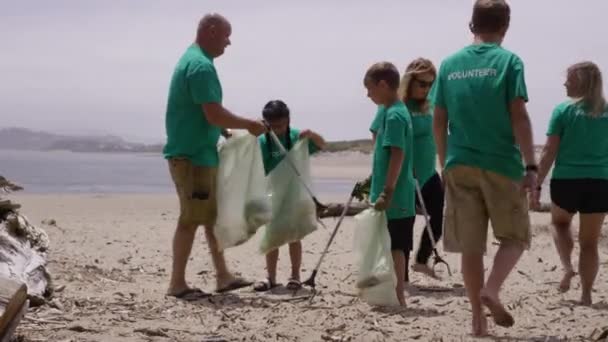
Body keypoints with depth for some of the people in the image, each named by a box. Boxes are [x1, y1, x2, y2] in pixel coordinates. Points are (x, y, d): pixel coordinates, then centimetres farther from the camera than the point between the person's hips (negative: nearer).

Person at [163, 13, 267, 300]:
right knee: (191, 219, -5)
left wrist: (228, 133, 16)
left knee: (213, 215, 14)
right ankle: (177, 284, 2)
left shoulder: (192, 60, 15)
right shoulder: (201, 65, -18)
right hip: (192, 155, -11)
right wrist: (249, 124, -11)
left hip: (199, 153, 11)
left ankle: (223, 276, 20)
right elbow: (215, 115, -23)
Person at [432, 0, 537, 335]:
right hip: (502, 164, -3)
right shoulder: (508, 61, -4)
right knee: (514, 237, 11)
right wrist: (531, 166, -9)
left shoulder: (449, 64, 7)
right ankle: (491, 289, -11)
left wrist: (445, 163, 18)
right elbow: (519, 117, -11)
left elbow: (438, 121, 8)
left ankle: (478, 316, 10)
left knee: (470, 245, 9)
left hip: (460, 165, 3)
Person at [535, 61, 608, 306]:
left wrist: (536, 185, -2)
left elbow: (549, 153, -7)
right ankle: (586, 295, 9)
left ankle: (567, 267, 6)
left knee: (560, 222, 27)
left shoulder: (563, 111, -5)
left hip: (566, 181, -2)